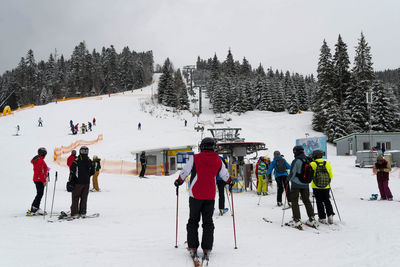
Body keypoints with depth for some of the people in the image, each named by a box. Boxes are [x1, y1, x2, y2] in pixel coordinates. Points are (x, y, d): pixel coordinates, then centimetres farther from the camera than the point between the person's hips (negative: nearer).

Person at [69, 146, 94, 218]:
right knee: (84, 198, 12)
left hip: (78, 182, -4)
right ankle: (83, 212, 15)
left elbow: (72, 171, -13)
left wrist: (70, 181, -5)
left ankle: (74, 213, 0)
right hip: (86, 182, 4)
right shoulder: (89, 161, 3)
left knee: (75, 198, 3)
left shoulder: (76, 160, -10)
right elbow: (92, 172, 9)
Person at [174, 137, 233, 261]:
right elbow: (225, 175, 15)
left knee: (193, 221, 11)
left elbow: (184, 172, 0)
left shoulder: (195, 158, -7)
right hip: (210, 196, 2)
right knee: (208, 223, 11)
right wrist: (230, 182, 35)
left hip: (196, 195, -2)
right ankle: (206, 250, 7)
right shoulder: (218, 161, 2)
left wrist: (178, 181, 19)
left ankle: (193, 248, 8)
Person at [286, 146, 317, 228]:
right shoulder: (307, 161, 5)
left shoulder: (296, 161, -16)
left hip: (296, 184, -6)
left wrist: (288, 178, 3)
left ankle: (297, 220, -1)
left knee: (294, 201, 3)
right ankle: (311, 219, 15)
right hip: (305, 184, 6)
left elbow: (292, 173, -16)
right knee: (307, 201, 15)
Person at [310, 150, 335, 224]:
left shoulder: (312, 164, -9)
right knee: (327, 201, 18)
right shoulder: (327, 164, -1)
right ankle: (330, 215, 5)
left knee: (319, 202, 7)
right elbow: (331, 175, 5)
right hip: (326, 187, 3)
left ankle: (322, 218, 9)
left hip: (316, 187, -2)